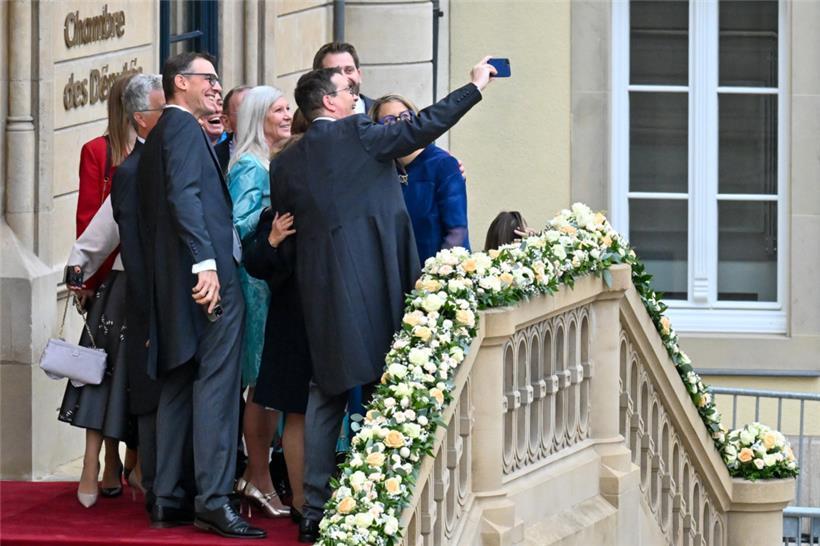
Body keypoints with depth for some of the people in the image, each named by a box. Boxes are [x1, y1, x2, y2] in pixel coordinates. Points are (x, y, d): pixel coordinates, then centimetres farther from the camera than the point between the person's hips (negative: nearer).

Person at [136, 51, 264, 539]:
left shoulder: (160, 135, 22)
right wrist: (205, 262, -25)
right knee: (217, 384, -12)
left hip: (171, 283, 10)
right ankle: (214, 500, -16)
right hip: (210, 277, -10)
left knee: (179, 386, 11)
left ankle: (168, 498, 13)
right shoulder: (183, 126, -6)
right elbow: (184, 195, -19)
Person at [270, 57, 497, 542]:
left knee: (326, 394, 9)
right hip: (372, 282, -5)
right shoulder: (358, 134, -6)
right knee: (382, 388, 0)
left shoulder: (287, 162, 10)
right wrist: (477, 86, 7)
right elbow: (423, 126, -2)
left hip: (319, 288, 5)